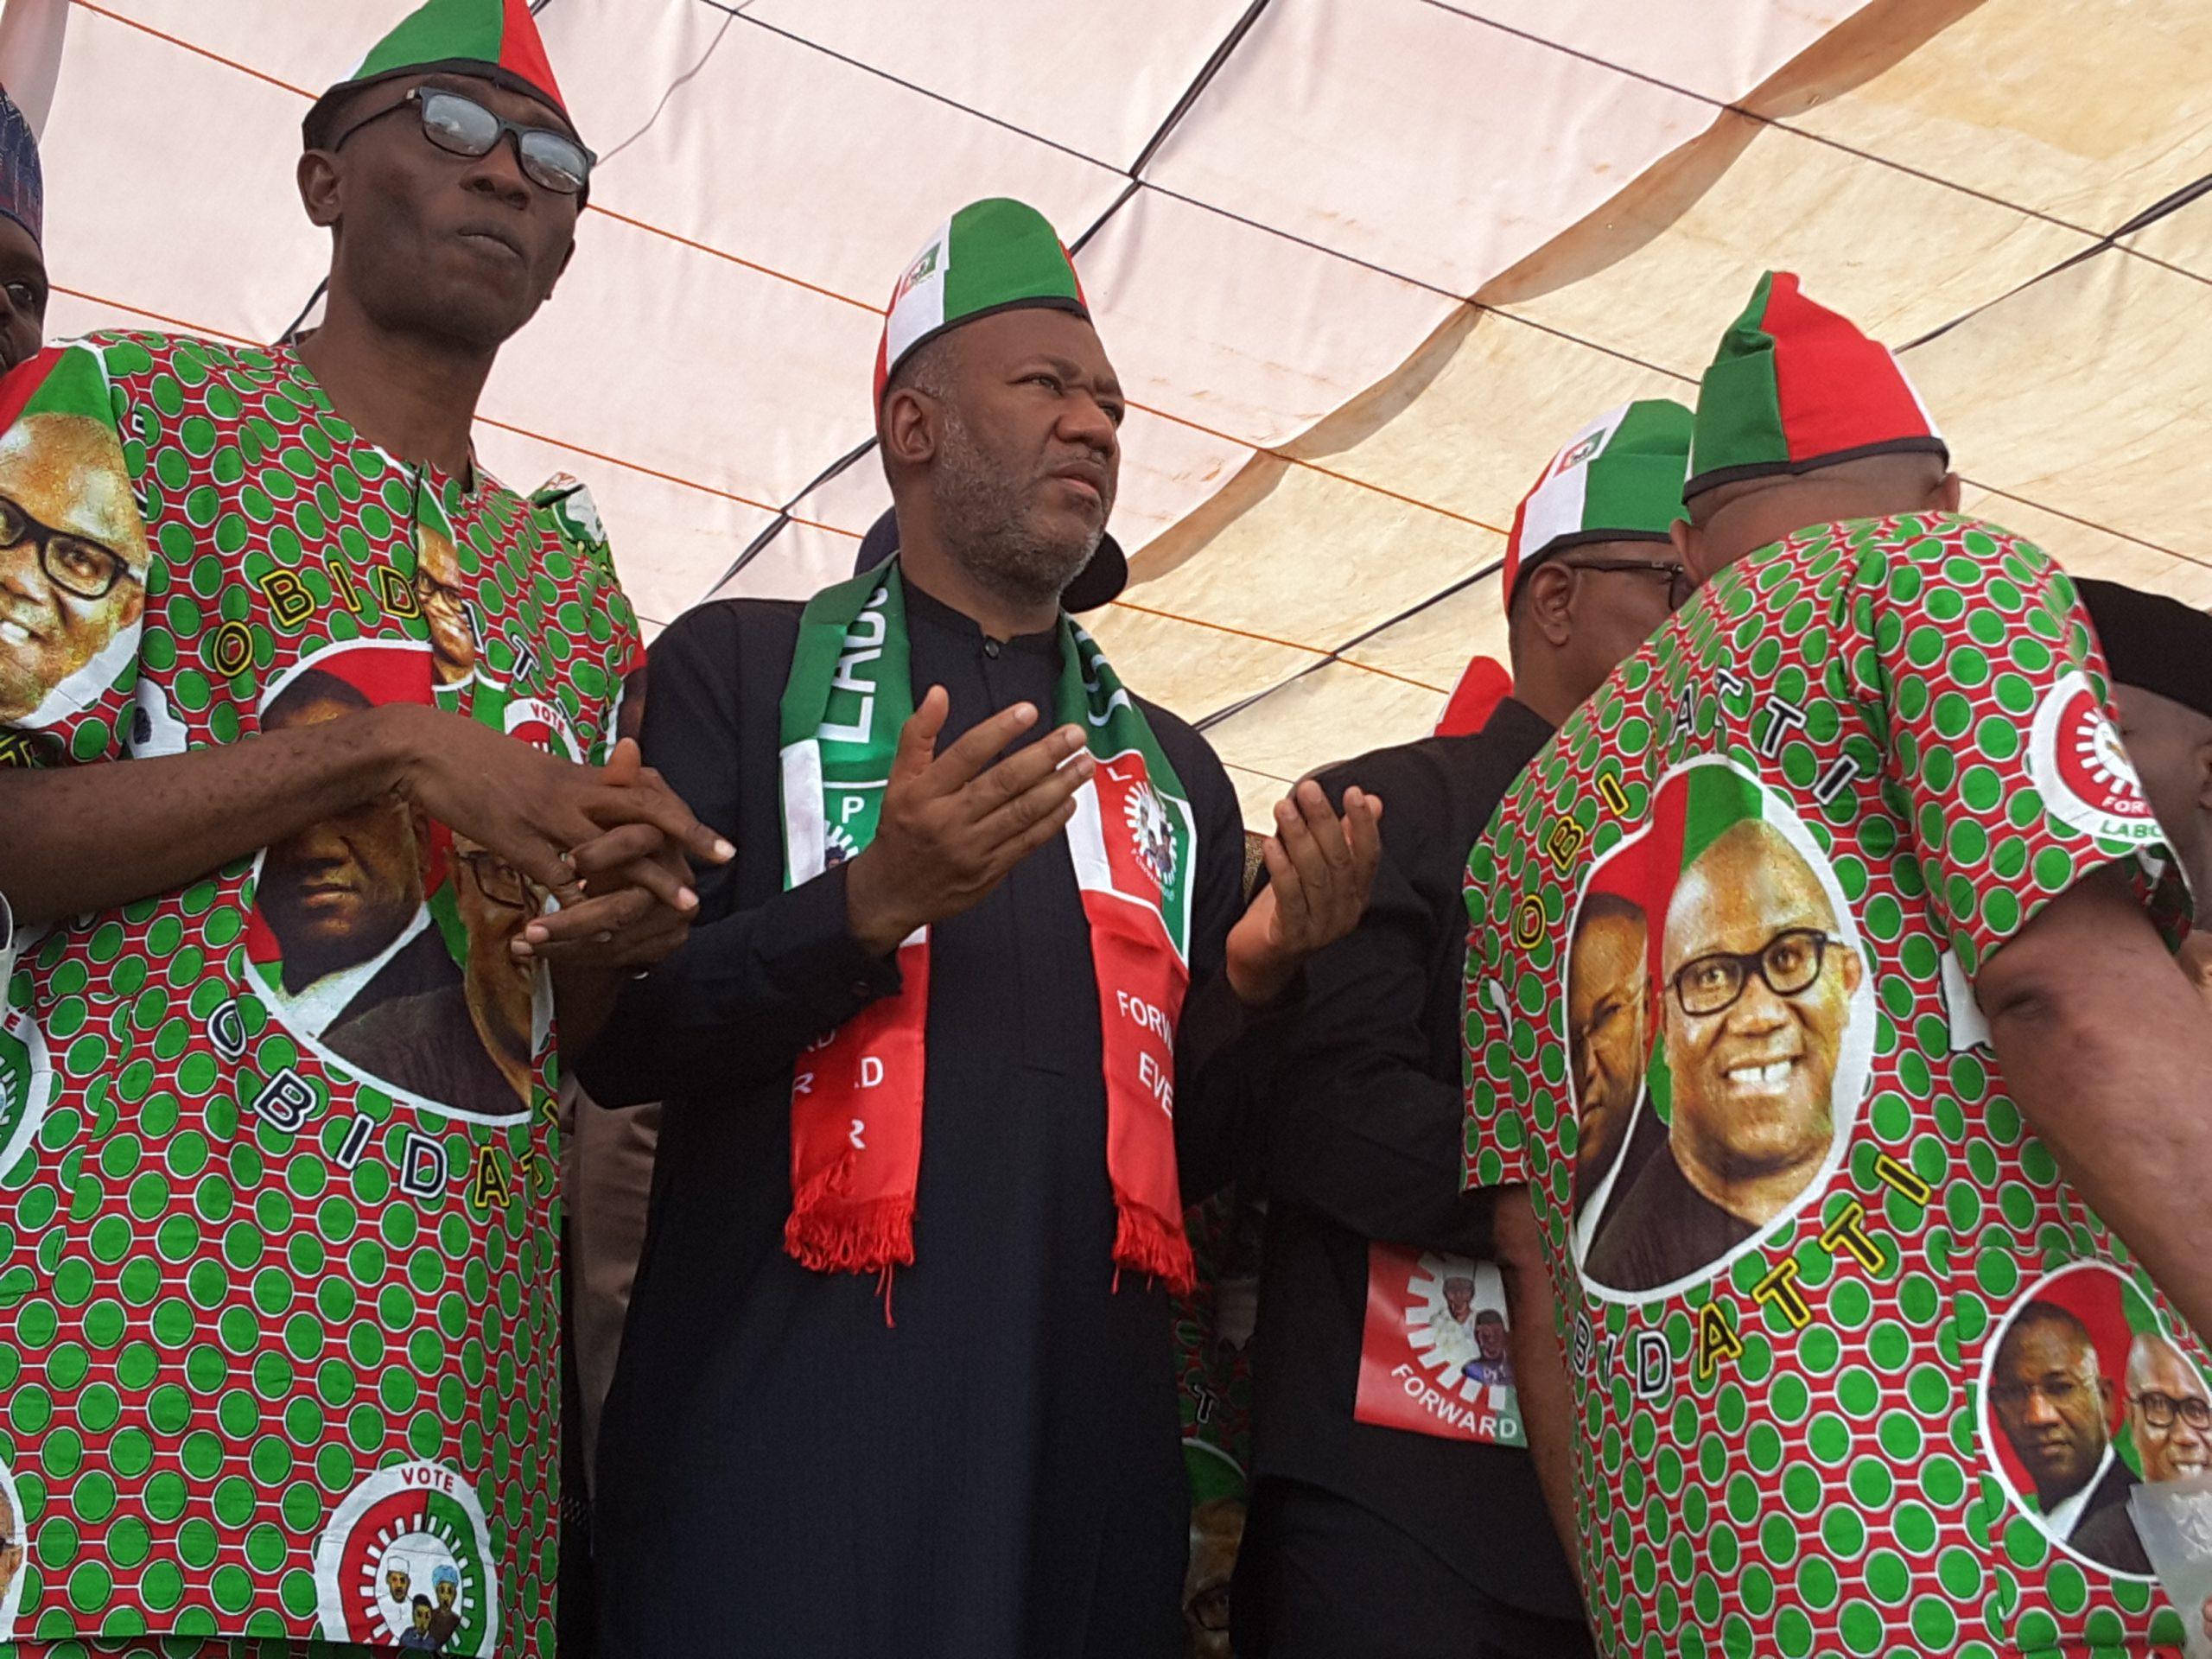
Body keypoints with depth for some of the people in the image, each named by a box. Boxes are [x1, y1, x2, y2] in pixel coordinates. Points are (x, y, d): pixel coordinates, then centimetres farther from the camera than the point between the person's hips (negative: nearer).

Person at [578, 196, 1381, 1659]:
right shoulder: (743, 666, 2)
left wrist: (1255, 980, -4)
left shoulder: (1175, 766, 15)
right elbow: (614, 1036, -4)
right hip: (785, 1435, -4)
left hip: (1087, 1447, 5)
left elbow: (1195, 1157, 15)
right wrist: (872, 904, -19)